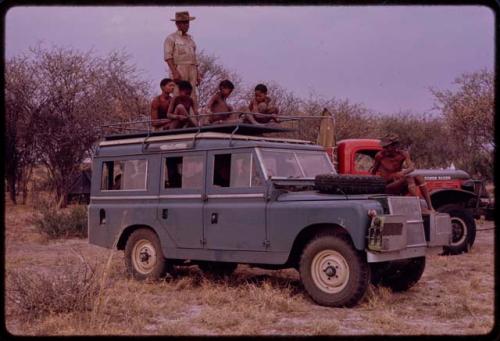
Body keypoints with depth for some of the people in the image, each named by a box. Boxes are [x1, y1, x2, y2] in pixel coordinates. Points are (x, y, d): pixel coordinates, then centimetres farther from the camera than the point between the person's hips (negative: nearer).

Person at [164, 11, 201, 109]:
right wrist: (174, 72, -19)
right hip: (179, 70, -6)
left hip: (192, 71, 6)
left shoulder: (190, 38, 22)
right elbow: (168, 57, -8)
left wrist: (197, 75, 17)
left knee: (193, 98, 1)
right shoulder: (171, 38, 1)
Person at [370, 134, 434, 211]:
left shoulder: (403, 154, -2)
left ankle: (430, 207, -18)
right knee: (408, 178, -26)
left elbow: (411, 167, -18)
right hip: (386, 187, -4)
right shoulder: (380, 155, -7)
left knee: (418, 177, -16)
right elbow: (374, 169, 9)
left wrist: (403, 172, -38)